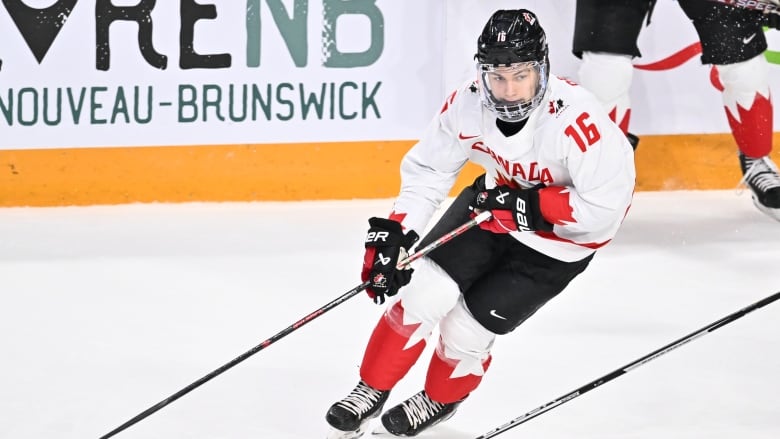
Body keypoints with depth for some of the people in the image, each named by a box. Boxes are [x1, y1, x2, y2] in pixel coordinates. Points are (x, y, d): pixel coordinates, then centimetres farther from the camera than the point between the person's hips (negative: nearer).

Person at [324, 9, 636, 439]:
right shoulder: (468, 105, -21)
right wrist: (393, 234, -16)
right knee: (422, 295, -6)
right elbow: (426, 170, -8)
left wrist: (528, 206, -32)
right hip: (493, 204, 4)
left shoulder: (576, 119, -36)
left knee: (466, 330, -3)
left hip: (558, 237, -4)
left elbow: (604, 208, -31)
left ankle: (439, 400, 30)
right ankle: (371, 391, 17)